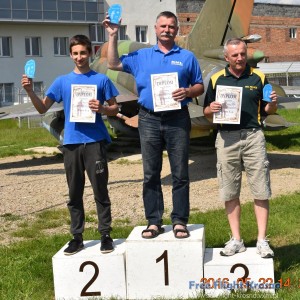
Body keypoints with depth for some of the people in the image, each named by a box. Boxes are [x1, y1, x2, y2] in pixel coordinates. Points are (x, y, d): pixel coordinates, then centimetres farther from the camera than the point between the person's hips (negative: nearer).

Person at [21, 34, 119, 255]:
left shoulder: (101, 80, 4)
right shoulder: (62, 81, 9)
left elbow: (115, 109, 8)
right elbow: (43, 109, 6)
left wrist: (102, 109, -13)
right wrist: (30, 92, -11)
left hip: (95, 142, -2)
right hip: (71, 143, 3)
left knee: (100, 190, 1)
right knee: (75, 193, 8)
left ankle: (106, 234, 10)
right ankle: (77, 237, 17)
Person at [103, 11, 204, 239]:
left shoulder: (187, 57, 8)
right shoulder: (141, 56, 12)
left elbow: (200, 86, 9)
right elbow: (114, 64, 11)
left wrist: (188, 92, -12)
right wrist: (113, 36, 6)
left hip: (177, 120, -1)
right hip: (149, 120, 2)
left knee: (180, 173, 1)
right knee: (151, 173, 4)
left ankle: (180, 221, 8)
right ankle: (154, 221, 12)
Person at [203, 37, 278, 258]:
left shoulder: (258, 77, 7)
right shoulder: (217, 79, 9)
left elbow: (267, 111, 10)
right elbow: (206, 112, 12)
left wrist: (273, 104, -11)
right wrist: (211, 109, -10)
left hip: (253, 136, -1)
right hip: (226, 138, 1)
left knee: (261, 191, -2)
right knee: (230, 193, 6)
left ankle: (262, 240, 7)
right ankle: (236, 240, 17)